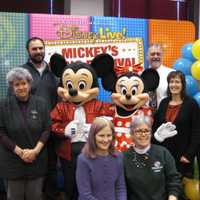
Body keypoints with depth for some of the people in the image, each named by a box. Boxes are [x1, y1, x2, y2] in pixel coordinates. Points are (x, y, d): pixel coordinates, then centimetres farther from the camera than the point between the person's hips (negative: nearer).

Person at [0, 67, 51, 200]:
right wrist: (19, 151, -15)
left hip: (37, 159, 1)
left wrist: (35, 150, -14)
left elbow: (47, 129, -1)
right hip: (12, 160, -1)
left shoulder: (41, 103, 0)